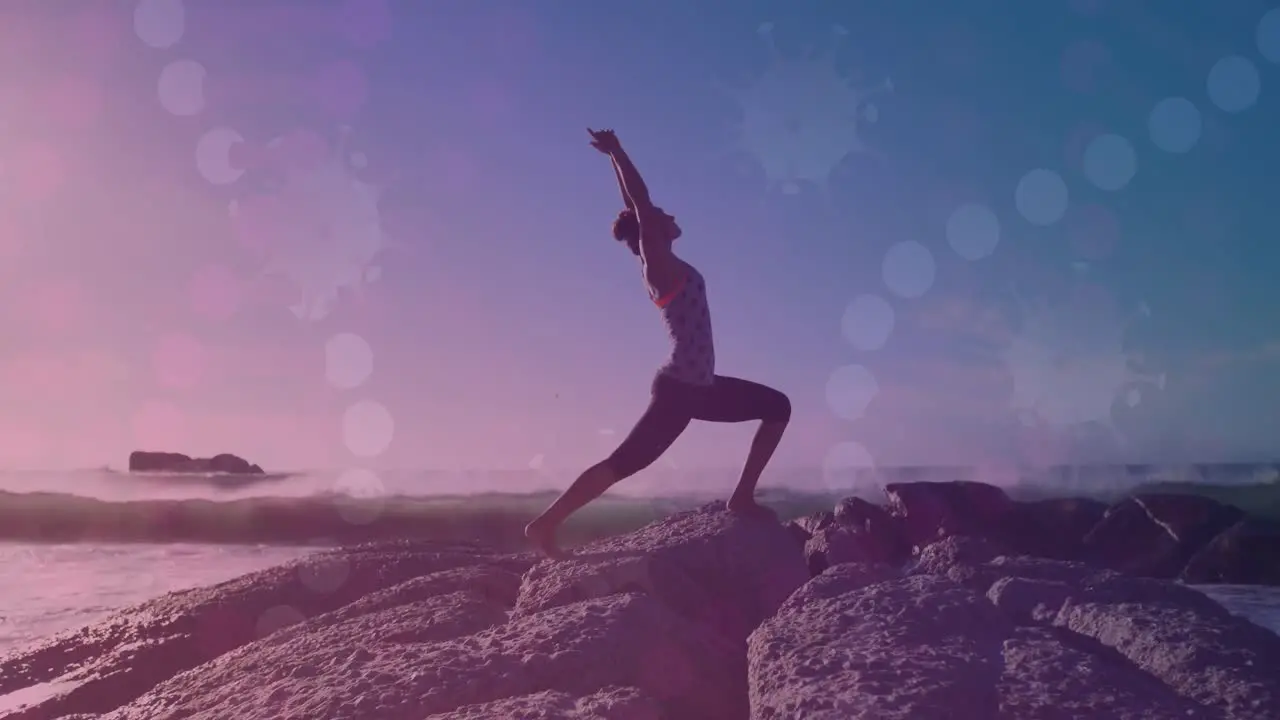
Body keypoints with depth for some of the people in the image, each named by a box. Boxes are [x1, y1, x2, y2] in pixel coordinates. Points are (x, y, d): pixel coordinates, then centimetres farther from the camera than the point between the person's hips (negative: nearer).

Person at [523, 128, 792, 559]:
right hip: (678, 390, -10)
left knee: (778, 407, 15)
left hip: (696, 386, 10)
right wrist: (616, 152, -10)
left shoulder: (660, 263, 12)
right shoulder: (658, 262, -10)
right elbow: (640, 203, -18)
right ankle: (545, 523, -5)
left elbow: (636, 204, 20)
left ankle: (742, 498, 13)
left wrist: (615, 159, 22)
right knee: (622, 463, -10)